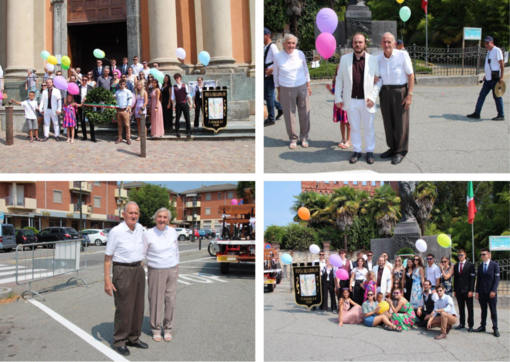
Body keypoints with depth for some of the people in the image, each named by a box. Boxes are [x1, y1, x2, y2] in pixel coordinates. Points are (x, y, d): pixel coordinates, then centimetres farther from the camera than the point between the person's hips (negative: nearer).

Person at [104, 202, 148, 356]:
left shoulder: (140, 229, 5)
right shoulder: (116, 232, -14)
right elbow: (108, 257, -11)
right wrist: (107, 281, -15)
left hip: (139, 270, 6)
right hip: (123, 272, -6)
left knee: (138, 307, 11)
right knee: (124, 308, -3)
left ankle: (134, 338, 24)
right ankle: (119, 342, 9)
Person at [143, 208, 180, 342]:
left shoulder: (173, 232, 5)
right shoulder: (148, 234, -6)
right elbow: (142, 254, 0)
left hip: (171, 271, 3)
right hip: (155, 272, -3)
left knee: (170, 300, 6)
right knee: (155, 301, 0)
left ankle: (167, 329, 19)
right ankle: (156, 329, 15)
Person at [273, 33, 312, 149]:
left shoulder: (300, 54, -1)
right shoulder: (278, 57, -5)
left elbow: (305, 70, 11)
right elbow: (276, 75, 4)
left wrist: (308, 86, 13)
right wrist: (279, 92, 5)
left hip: (302, 87, 2)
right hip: (286, 90, -1)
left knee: (304, 113, 6)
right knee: (289, 115, 3)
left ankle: (304, 137, 22)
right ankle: (293, 138, 19)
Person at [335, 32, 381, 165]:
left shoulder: (373, 60, -1)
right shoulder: (344, 59, 4)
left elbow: (379, 80, 0)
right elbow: (339, 79, 7)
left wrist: (373, 97, -9)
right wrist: (338, 97, 2)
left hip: (367, 101, -1)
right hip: (351, 100, 1)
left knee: (369, 128, 8)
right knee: (354, 128, 10)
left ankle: (370, 151, 21)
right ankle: (357, 151, 21)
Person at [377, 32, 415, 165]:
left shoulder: (402, 55, -11)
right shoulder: (378, 58, 2)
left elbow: (411, 75, -9)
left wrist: (409, 95, -13)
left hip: (400, 92, -4)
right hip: (384, 92, 5)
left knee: (400, 123, 1)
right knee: (388, 122, 10)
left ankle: (400, 152, 10)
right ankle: (392, 148, 25)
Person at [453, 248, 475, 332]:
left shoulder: (470, 265, -1)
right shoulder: (456, 266, 12)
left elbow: (472, 278, -5)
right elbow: (455, 279, 13)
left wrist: (471, 290, -12)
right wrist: (455, 290, 7)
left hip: (467, 290, -4)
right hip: (459, 291, 4)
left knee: (470, 308, 1)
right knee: (461, 308, 7)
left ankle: (471, 325, 6)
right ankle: (462, 323, 15)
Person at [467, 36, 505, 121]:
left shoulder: (497, 51, -10)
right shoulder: (489, 51, 16)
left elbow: (502, 64, -13)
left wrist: (501, 77, -19)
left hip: (495, 78, -9)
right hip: (488, 79, 9)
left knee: (497, 96, -3)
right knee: (482, 95, 7)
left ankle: (501, 115, 5)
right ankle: (477, 113, 10)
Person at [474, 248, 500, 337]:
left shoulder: (495, 265, -2)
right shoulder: (480, 266, 12)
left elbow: (497, 279, -6)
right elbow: (478, 280, 12)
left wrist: (493, 290, -14)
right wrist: (477, 291, 5)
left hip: (491, 292, -4)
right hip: (482, 292, 4)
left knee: (493, 311, 1)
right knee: (483, 310, 8)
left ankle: (495, 328, 7)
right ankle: (482, 326, 14)